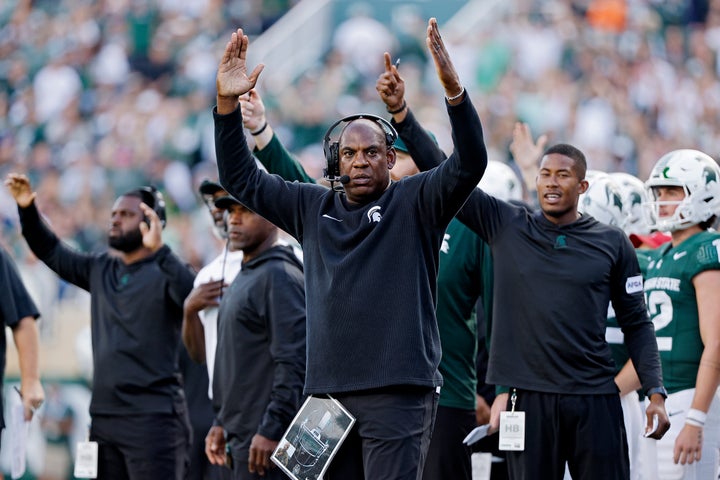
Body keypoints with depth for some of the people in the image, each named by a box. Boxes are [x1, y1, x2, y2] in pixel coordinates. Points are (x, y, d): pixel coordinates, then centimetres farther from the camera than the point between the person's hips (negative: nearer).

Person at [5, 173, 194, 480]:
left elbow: (193, 298, -26)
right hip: (103, 417, 7)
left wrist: (160, 252, -37)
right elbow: (51, 252, 24)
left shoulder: (165, 272, -6)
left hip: (154, 418, -7)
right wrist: (27, 209, 9)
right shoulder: (100, 269, 14)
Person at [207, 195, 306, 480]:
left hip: (265, 440, -10)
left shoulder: (279, 276, -12)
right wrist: (222, 424, 22)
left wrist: (272, 430, -23)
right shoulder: (244, 277, 20)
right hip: (242, 437, 10)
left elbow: (293, 361, -20)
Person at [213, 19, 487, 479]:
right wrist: (228, 104, 7)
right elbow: (242, 178, 19)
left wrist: (454, 90, -28)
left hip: (398, 393, -5)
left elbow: (469, 164, -14)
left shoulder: (415, 203, 2)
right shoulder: (314, 208, 15)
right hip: (327, 391, 5)